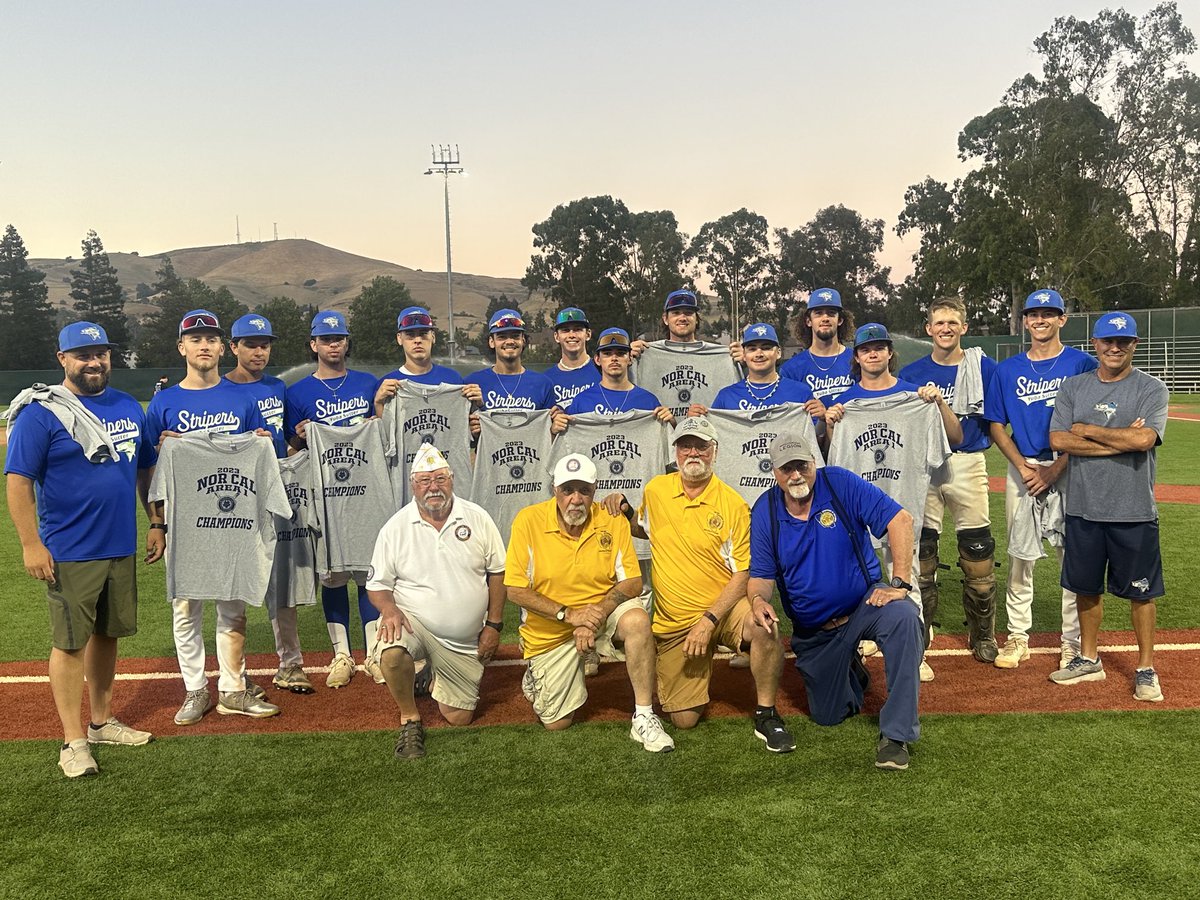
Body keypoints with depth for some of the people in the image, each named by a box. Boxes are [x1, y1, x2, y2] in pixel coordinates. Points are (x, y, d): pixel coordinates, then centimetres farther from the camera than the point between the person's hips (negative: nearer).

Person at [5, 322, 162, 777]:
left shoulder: (129, 407, 9)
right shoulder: (41, 412, -9)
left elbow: (145, 470, 17)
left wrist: (156, 524, 13)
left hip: (121, 548, 6)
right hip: (69, 554, -6)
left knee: (107, 634, 15)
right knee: (70, 642, 1)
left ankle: (101, 721, 29)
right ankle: (74, 741, 10)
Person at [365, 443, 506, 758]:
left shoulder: (478, 519, -4)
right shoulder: (395, 528, -6)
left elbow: (497, 573, 3)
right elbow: (377, 585, 0)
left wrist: (494, 625, -1)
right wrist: (389, 609, -22)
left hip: (464, 641, 2)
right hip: (413, 620, -2)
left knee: (459, 717, 5)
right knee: (391, 652, -37)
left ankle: (435, 677, 38)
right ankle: (410, 721, -9)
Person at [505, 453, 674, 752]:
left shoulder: (613, 521, -11)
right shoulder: (529, 520, -16)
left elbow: (632, 582, -10)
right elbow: (516, 590, -15)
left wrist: (598, 613, -27)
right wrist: (569, 614, -24)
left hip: (603, 609, 1)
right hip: (550, 631, 0)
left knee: (637, 619, -33)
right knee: (556, 723, 3)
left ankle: (644, 718, -22)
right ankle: (536, 675, 37)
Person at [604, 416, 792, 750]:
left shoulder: (733, 505, -10)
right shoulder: (656, 490, 0)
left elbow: (743, 574, -11)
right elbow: (645, 530, 22)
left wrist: (708, 621, -20)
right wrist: (623, 512, 0)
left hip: (723, 608, -2)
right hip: (672, 622, 3)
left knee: (762, 626, -37)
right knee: (684, 719, 1)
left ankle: (766, 714, -14)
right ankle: (696, 678, 36)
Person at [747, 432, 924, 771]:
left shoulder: (840, 483, -14)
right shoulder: (764, 512, -6)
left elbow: (899, 519, -18)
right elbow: (761, 575, -4)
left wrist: (899, 583, -24)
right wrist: (758, 599, -27)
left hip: (865, 602, -2)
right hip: (813, 632, 3)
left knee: (903, 617, -37)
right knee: (828, 715, 8)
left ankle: (895, 735, -25)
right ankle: (850, 669, 44)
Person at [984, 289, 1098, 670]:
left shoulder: (1082, 364, 1)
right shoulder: (1007, 370, 9)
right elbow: (996, 425, 8)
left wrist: (1055, 468, -13)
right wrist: (1024, 467, -6)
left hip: (1069, 469, -2)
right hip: (1021, 469, 3)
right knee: (1018, 555, 5)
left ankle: (1073, 642, 11)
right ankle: (1018, 637, 15)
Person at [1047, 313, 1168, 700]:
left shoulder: (1151, 389, -2)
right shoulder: (1073, 387, 6)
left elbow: (1143, 439, -20)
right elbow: (1058, 440, -7)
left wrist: (1086, 430, -9)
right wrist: (1120, 440, -13)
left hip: (1134, 512, -3)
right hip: (1083, 508, 3)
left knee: (1140, 591, 6)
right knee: (1085, 586, 13)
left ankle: (1146, 668, 20)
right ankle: (1088, 660, 28)